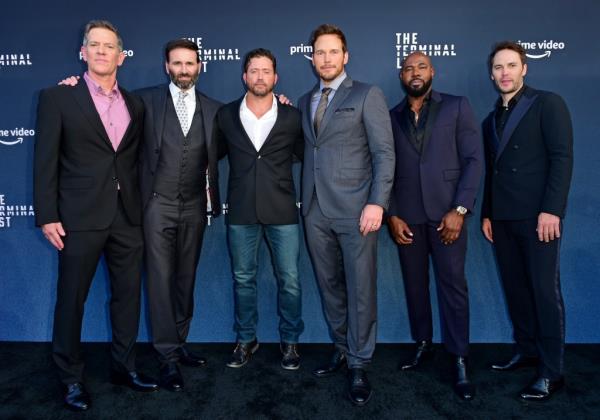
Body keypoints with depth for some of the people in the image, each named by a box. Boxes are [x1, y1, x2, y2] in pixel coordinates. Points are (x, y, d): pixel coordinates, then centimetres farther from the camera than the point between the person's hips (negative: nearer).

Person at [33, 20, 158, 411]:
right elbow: (46, 161, -3)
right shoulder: (58, 97, 0)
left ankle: (124, 365, 29)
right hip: (80, 217, -3)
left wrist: (141, 208, 7)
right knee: (72, 299, 7)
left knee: (128, 294, 11)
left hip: (128, 217, 4)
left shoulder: (135, 105, 11)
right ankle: (71, 377, 25)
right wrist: (47, 215, -8)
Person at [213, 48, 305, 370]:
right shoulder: (226, 115, 5)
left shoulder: (291, 117, 2)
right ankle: (246, 340, 29)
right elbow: (215, 153, 15)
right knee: (243, 279, 11)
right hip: (240, 211, 1)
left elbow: (304, 154, 12)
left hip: (282, 210, -1)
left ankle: (289, 341, 23)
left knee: (289, 280, 3)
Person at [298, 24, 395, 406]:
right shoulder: (305, 101, 17)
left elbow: (385, 153, -6)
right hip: (316, 211, 5)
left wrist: (377, 202, -14)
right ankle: (342, 348, 30)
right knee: (330, 285, 13)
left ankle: (359, 366, 13)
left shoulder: (368, 95, 1)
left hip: (356, 209, -5)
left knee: (360, 289, 0)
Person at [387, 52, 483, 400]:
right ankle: (423, 344, 25)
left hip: (446, 211, -2)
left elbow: (474, 159, -1)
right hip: (406, 215, 3)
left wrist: (459, 209, -10)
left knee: (452, 284, -1)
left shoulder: (457, 107, 5)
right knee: (414, 283, 10)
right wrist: (392, 215, -2)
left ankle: (460, 360, 9)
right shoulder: (391, 117, 11)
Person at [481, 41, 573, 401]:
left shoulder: (548, 104, 1)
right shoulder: (492, 119, 19)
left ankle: (552, 371, 4)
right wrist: (487, 213, 13)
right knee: (516, 288, 10)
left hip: (538, 215, -6)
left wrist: (551, 210, -17)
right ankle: (527, 351, 23)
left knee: (545, 290, -3)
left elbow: (562, 158, -8)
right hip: (503, 218, 6)